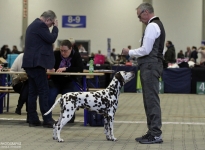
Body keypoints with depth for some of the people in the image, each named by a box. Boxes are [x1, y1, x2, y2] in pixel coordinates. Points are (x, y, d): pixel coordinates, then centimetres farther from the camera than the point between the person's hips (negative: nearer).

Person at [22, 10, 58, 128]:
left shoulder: (33, 25, 21)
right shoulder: (40, 25, -11)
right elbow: (51, 39, -12)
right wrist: (55, 27, -1)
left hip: (30, 63, 10)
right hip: (37, 63, -10)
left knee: (33, 92, 9)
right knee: (44, 92, -9)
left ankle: (33, 120, 9)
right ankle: (47, 120, -10)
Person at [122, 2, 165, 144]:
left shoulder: (152, 26, -14)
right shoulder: (157, 24, 18)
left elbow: (146, 50, -19)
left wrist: (129, 52, -6)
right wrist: (133, 53, 16)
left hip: (150, 66, -11)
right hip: (152, 65, 11)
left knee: (152, 100, -9)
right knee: (150, 100, 12)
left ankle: (156, 134, -7)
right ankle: (153, 132, 16)